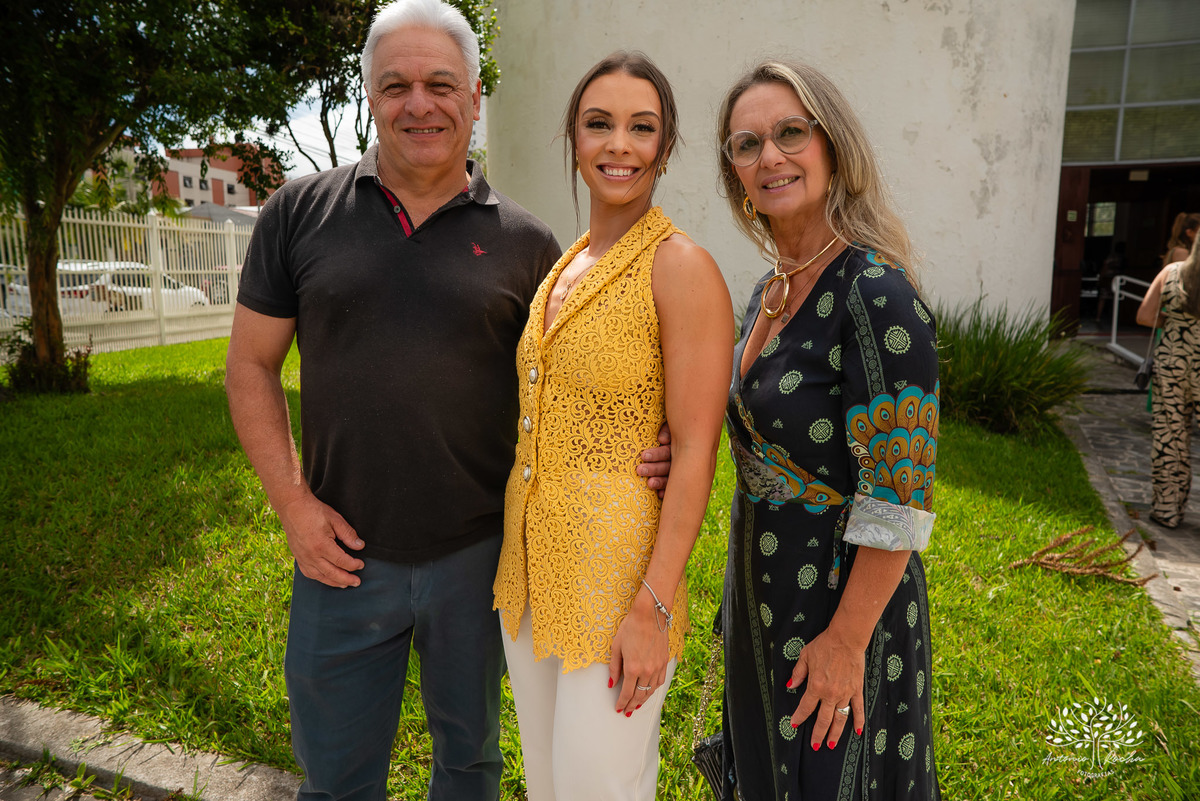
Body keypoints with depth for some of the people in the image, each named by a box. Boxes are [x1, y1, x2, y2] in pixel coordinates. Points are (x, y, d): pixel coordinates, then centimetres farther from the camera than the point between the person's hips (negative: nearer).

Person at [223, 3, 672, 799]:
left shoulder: (524, 241, -3)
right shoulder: (301, 212, -1)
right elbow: (251, 365, 3)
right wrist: (294, 504, -5)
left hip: (478, 555, 0)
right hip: (343, 555, 1)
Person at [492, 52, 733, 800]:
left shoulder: (682, 268, -15)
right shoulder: (565, 266, 8)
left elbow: (695, 451, -18)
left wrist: (654, 608, -19)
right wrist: (516, 549, 16)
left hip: (621, 566, -7)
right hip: (533, 559, 8)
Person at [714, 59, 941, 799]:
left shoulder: (878, 296, -22)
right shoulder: (769, 291, 3)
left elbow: (899, 502, -23)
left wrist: (847, 640, -20)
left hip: (843, 598, -8)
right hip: (766, 590, 8)